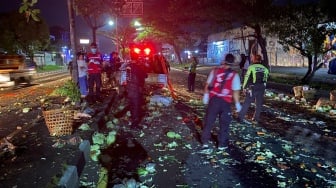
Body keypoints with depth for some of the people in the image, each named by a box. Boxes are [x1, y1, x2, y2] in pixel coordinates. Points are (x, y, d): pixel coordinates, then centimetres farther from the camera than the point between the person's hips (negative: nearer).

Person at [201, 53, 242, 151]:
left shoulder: (215, 71, -1)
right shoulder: (234, 75, -8)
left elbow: (207, 84, 0)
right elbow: (235, 91, -10)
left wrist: (205, 95, 10)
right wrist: (237, 103, -1)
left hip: (213, 99, 2)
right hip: (225, 101, -2)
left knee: (209, 121, 12)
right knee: (224, 123, 13)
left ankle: (205, 142, 17)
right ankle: (222, 144, 20)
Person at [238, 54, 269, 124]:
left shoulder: (251, 67, -6)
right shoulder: (265, 69, 8)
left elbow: (247, 78, -6)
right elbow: (265, 79, 13)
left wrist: (244, 87, 2)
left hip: (252, 88, -3)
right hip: (261, 88, 3)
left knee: (247, 103, 3)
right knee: (259, 104, 12)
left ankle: (241, 117, 4)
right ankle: (256, 119, 17)